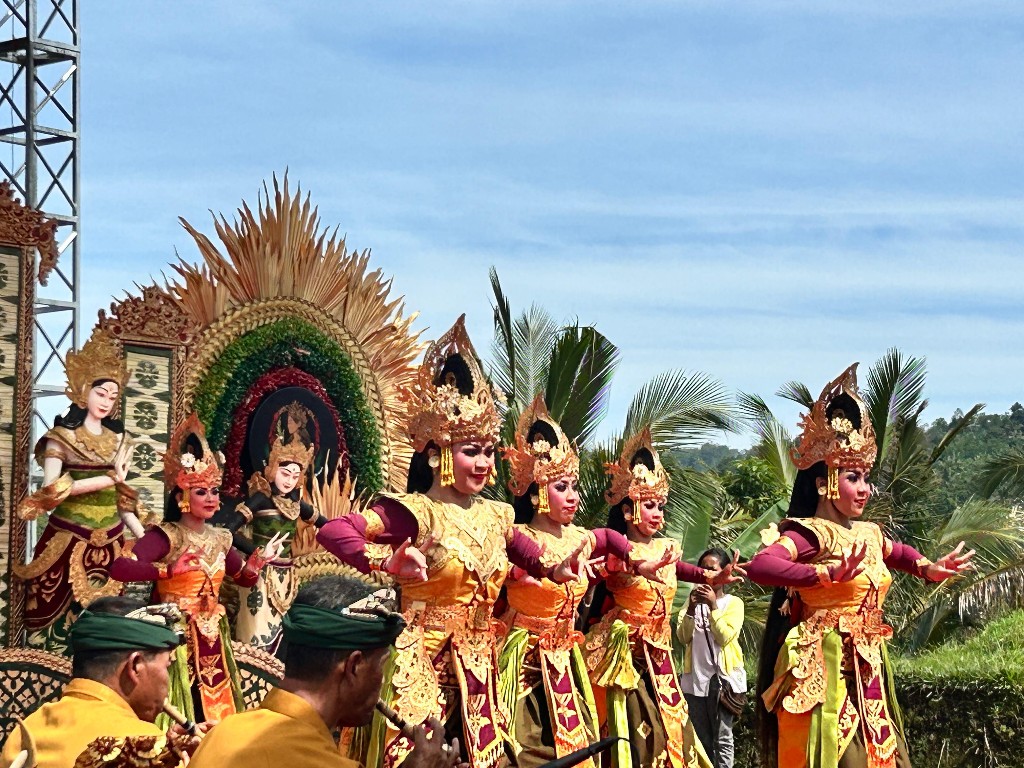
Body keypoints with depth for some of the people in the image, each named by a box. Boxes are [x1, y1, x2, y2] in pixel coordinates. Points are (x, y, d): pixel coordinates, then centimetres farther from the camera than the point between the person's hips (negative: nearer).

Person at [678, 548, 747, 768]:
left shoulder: (733, 603, 0)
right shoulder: (694, 599, 11)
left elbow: (725, 636, -12)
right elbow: (684, 637, 1)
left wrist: (713, 605, -16)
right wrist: (691, 608, -12)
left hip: (722, 676, -4)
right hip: (695, 677, 4)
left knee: (722, 737, -5)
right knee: (701, 739, 9)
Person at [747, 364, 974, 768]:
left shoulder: (868, 534, 13)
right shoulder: (810, 534, -11)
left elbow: (898, 553, 38)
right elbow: (760, 566, -30)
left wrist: (929, 568, 17)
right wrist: (828, 575, -33)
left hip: (867, 670, 8)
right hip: (823, 669, -8)